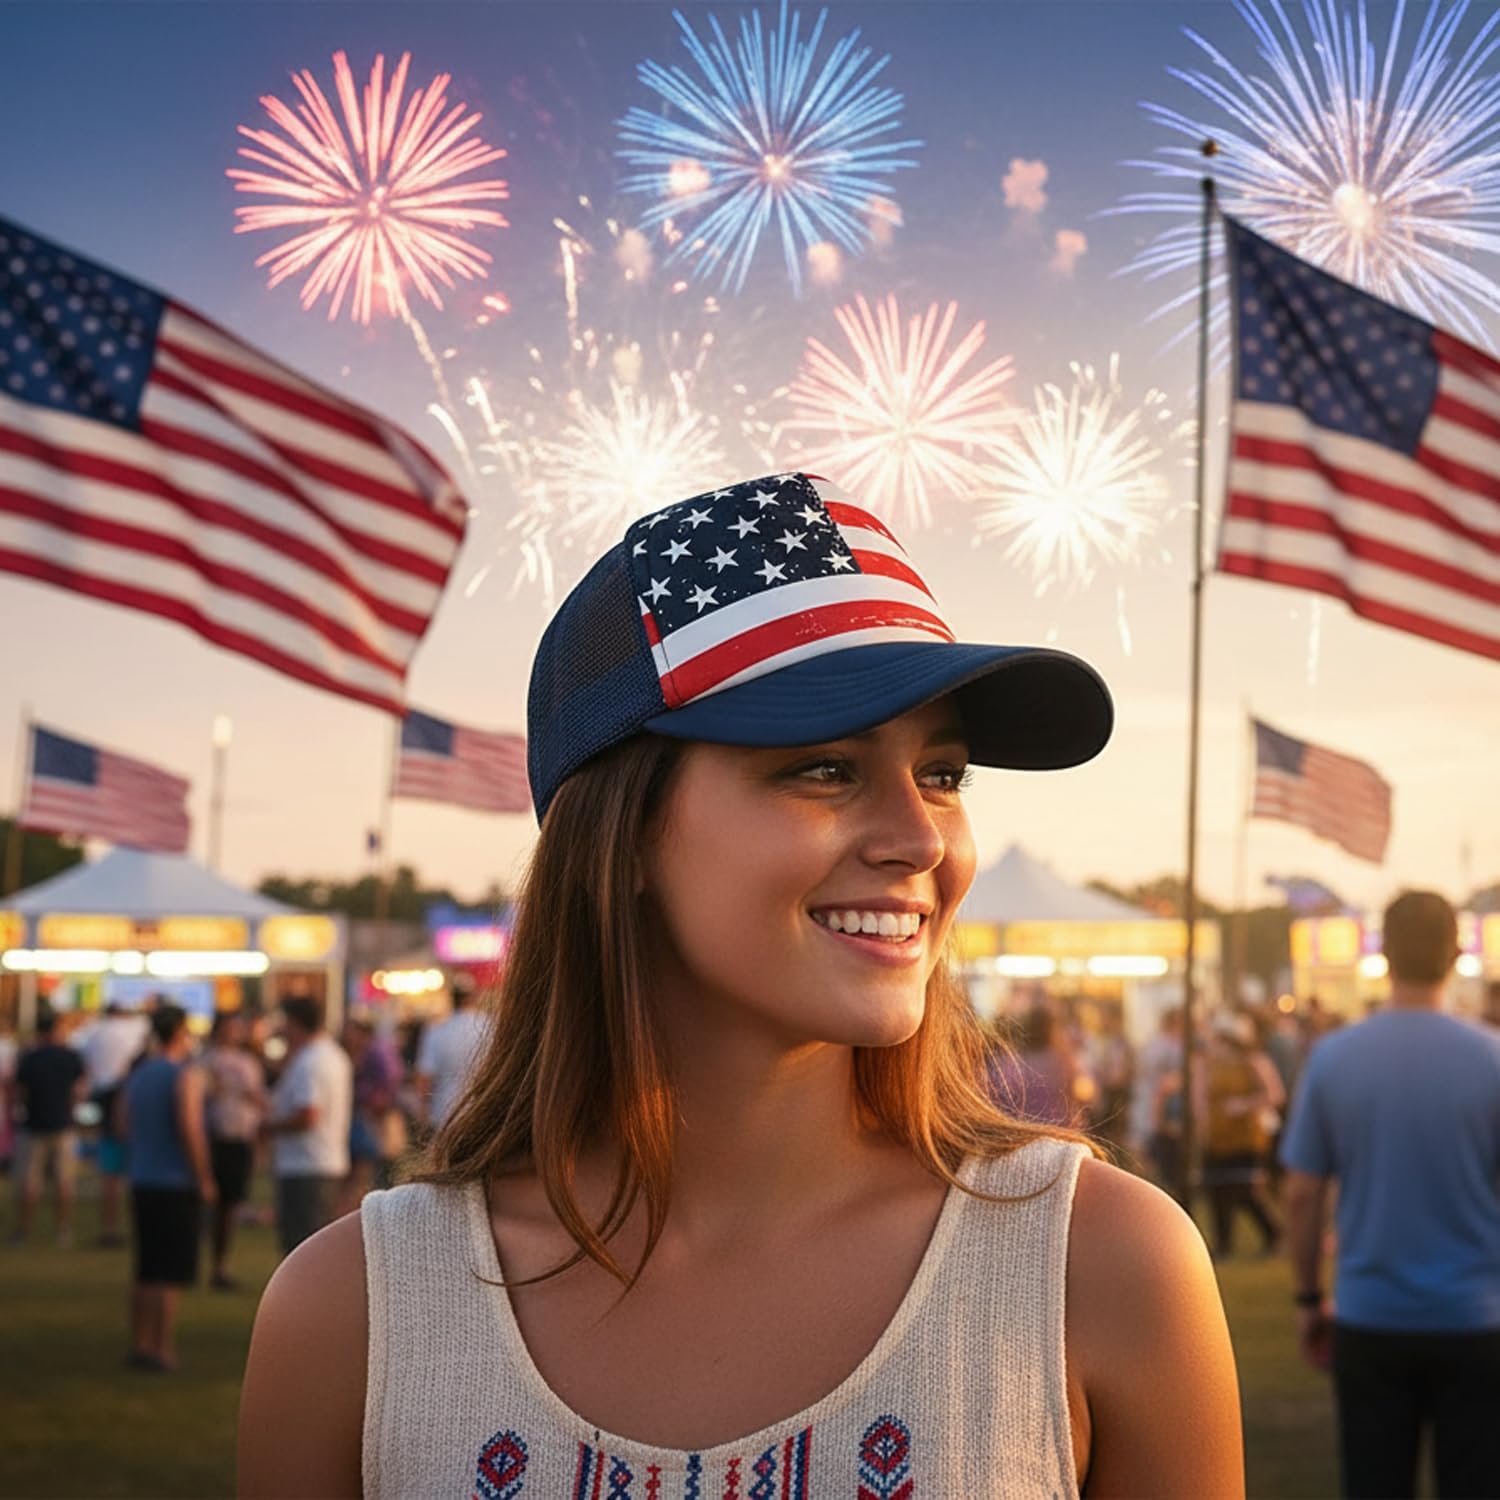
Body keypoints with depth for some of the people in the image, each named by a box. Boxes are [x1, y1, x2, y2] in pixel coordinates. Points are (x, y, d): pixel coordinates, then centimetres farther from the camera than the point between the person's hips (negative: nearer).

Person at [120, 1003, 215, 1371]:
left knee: (145, 1270, 15)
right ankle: (162, 1350, -1)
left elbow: (124, 1125, 11)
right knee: (170, 1273, -2)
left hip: (142, 1182, 7)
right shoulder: (186, 1075, -13)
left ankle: (140, 1344, 19)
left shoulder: (137, 1075, 9)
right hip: (176, 1184, -7)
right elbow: (190, 1129, -19)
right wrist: (204, 1179, -13)